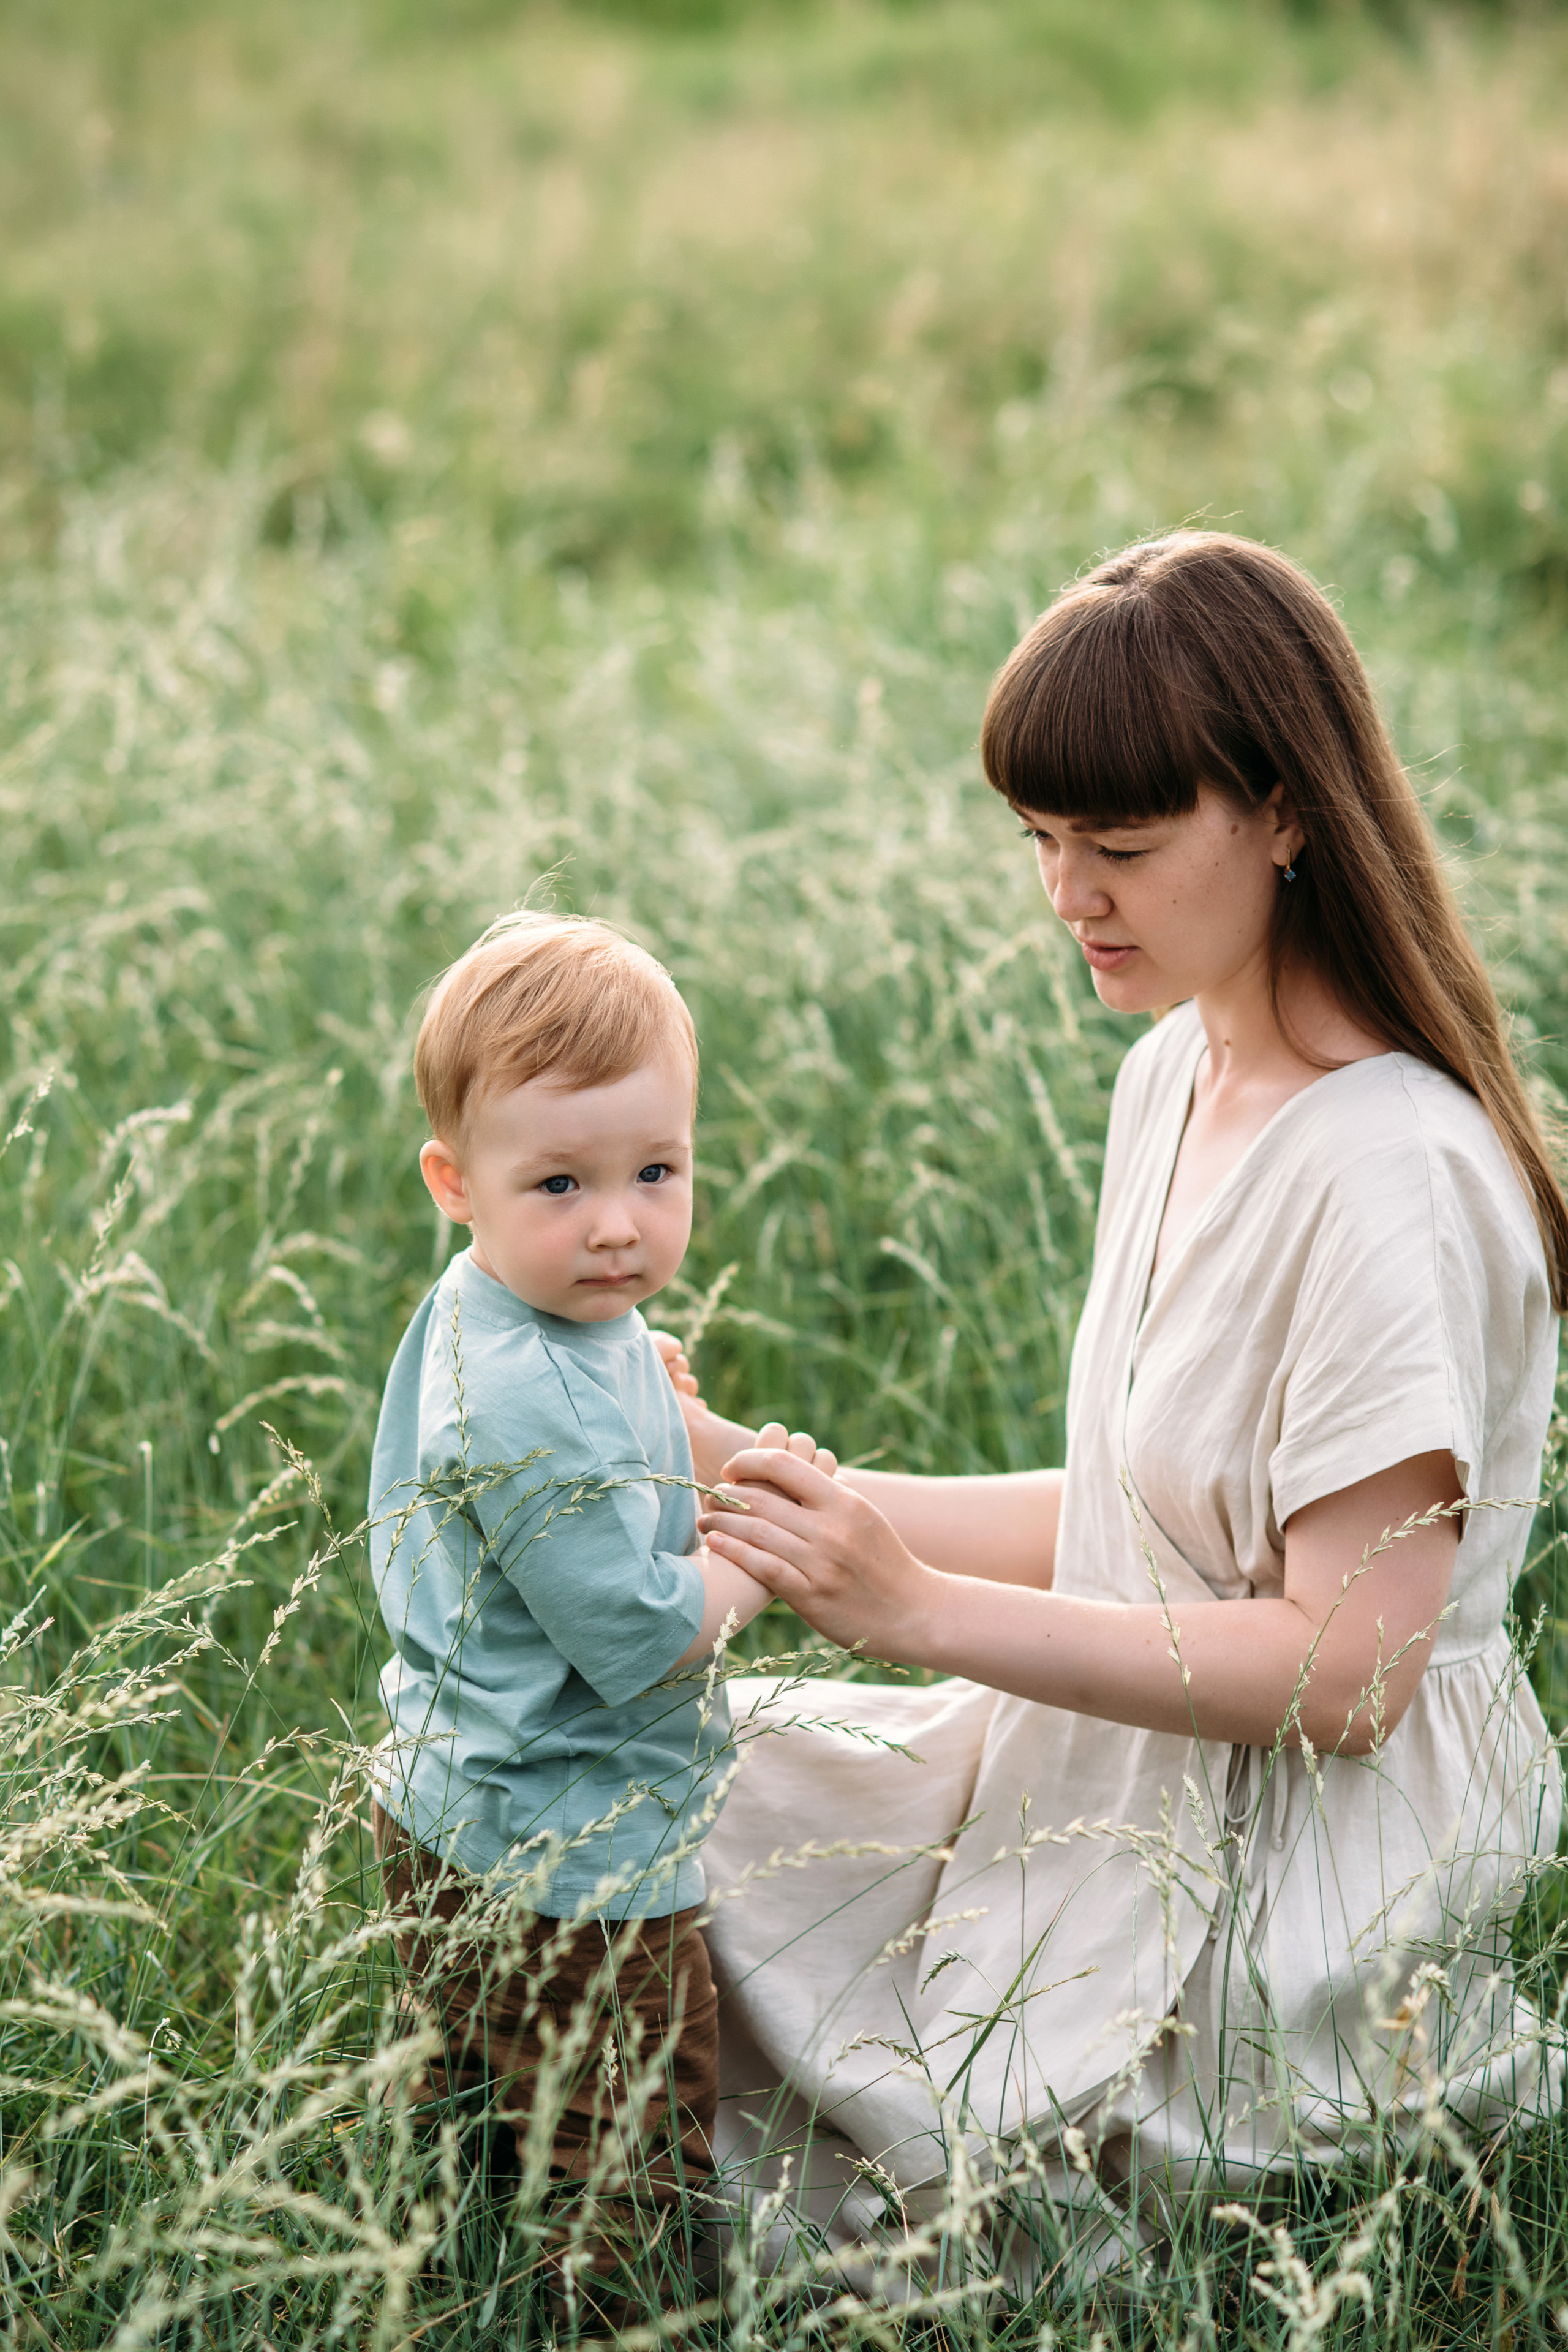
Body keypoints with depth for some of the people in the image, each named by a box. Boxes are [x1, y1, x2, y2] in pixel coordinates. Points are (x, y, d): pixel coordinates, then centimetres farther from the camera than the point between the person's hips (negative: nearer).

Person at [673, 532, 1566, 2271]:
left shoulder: (1393, 1178, -22)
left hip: (1295, 1899, -9)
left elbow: (1346, 1668, -23)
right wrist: (790, 1496, 1)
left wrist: (924, 1612, -24)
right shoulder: (1174, 1075, 7)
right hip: (1119, 1777, 9)